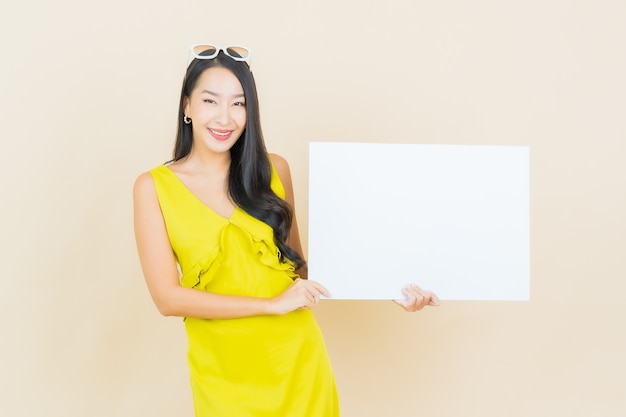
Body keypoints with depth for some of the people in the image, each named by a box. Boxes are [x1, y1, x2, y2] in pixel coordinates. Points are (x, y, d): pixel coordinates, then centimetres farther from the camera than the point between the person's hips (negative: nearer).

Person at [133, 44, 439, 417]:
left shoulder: (273, 169, -1)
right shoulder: (154, 186, -6)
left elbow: (298, 264, 6)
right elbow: (167, 296, -11)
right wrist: (273, 304, -17)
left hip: (297, 360, 2)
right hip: (224, 372, -1)